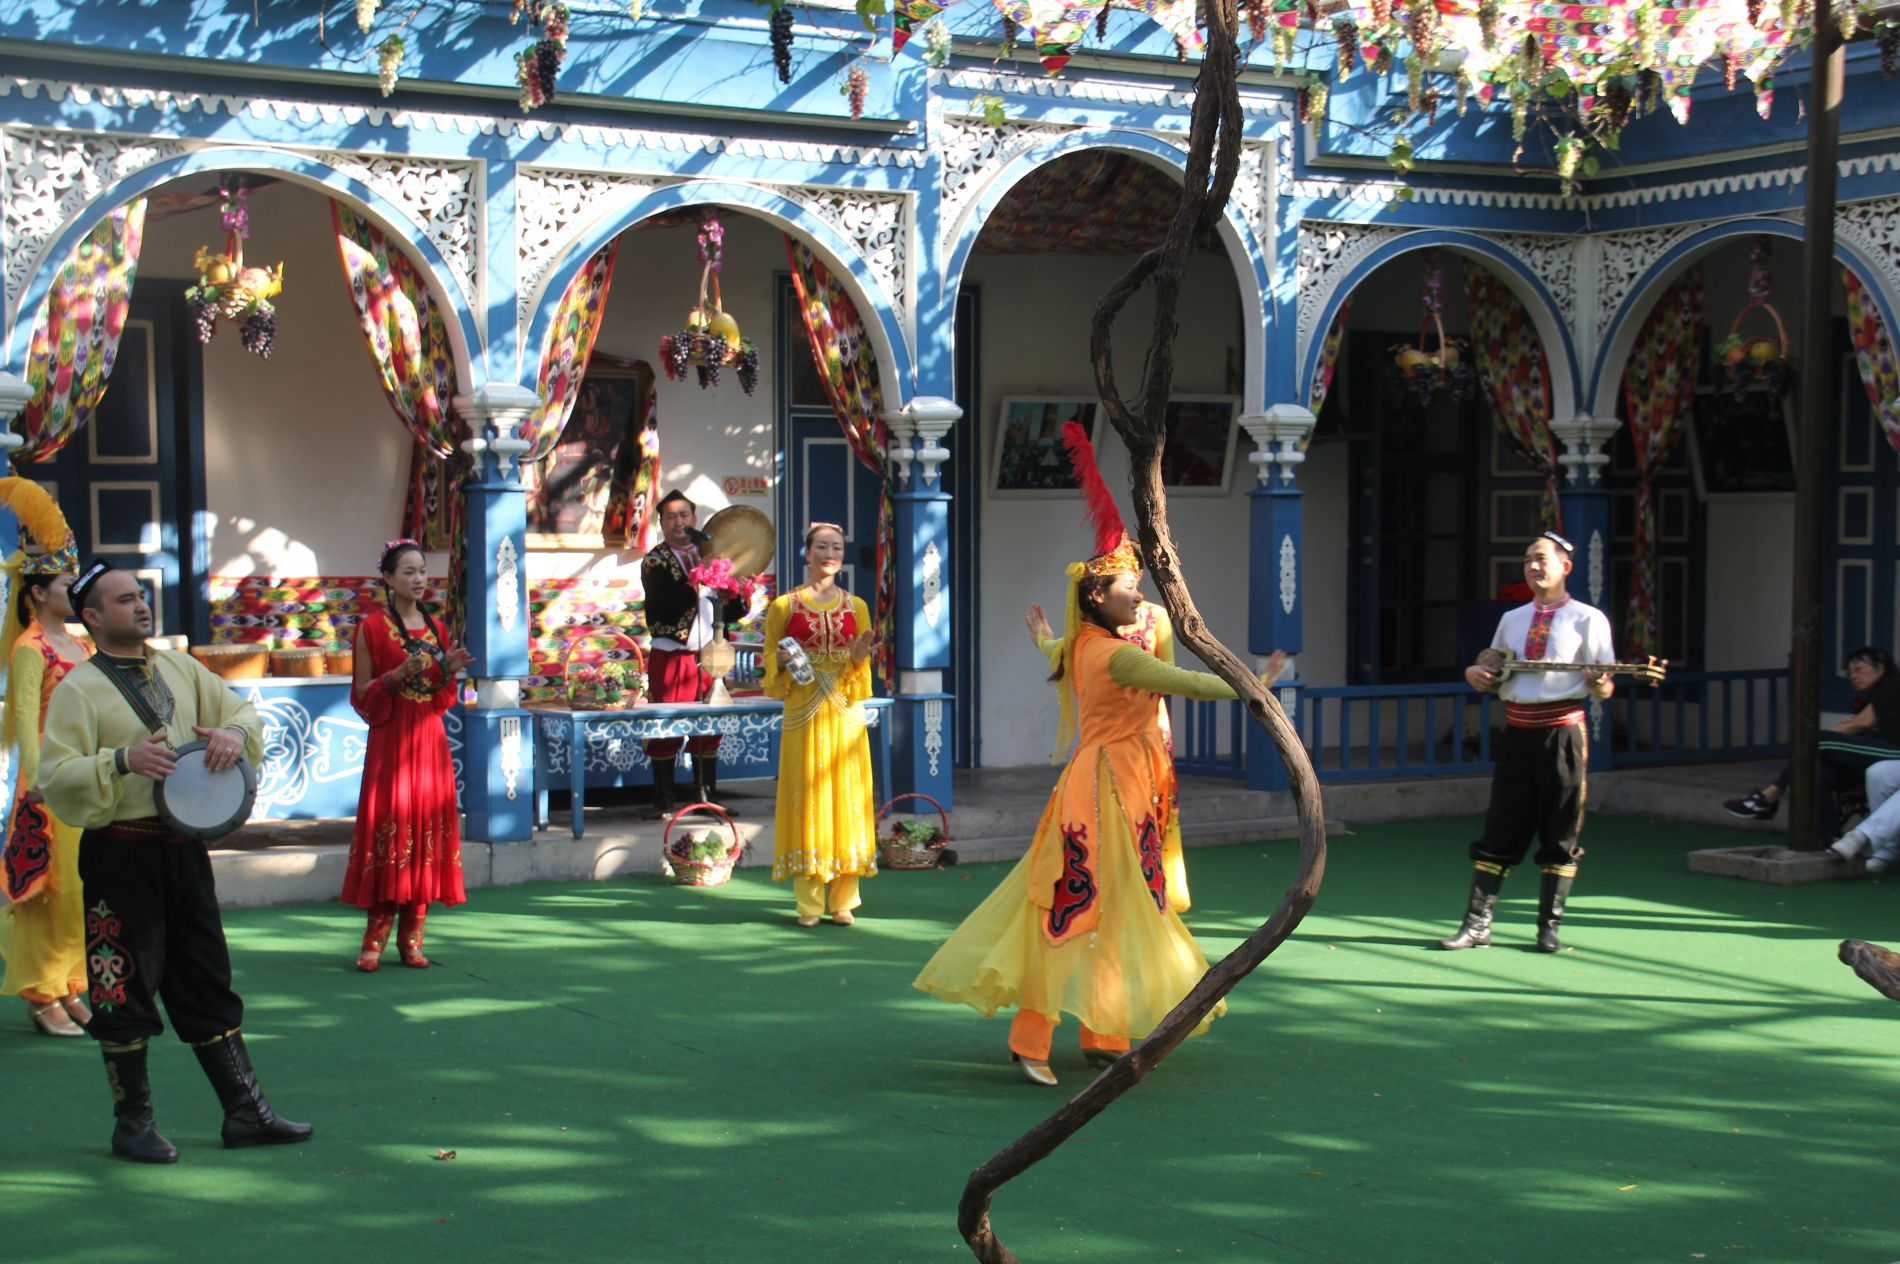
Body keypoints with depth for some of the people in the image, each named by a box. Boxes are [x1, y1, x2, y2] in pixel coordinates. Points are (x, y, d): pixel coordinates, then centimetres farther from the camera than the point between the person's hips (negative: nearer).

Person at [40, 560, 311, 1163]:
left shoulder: (179, 668, 11)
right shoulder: (78, 690, -6)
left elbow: (241, 709, 15)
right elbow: (55, 779, -12)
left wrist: (235, 733, -9)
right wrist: (122, 760, -27)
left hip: (184, 847, 6)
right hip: (120, 855, -5)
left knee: (208, 983, 10)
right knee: (125, 991, 2)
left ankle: (245, 1112, 16)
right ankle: (132, 1123, 16)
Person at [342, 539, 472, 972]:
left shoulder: (434, 627, 13)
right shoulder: (373, 627, -2)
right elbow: (362, 693, -4)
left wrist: (449, 671, -2)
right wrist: (398, 675, -18)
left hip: (430, 738, 5)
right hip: (390, 739, -5)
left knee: (428, 828, 2)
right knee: (388, 827, -8)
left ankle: (411, 937, 8)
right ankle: (375, 939, -2)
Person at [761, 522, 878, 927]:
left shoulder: (855, 607, 10)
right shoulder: (785, 605, 4)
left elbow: (861, 678, 11)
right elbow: (770, 661, 7)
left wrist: (860, 657, -9)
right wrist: (783, 662, -14)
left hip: (845, 715, 2)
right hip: (803, 715, -2)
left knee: (847, 797, 1)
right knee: (806, 799, -3)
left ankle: (843, 900, 8)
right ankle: (809, 904, 2)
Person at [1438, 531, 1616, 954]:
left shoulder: (1587, 619, 1)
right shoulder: (1511, 619, 16)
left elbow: (1605, 688, -2)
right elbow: (1494, 677, 24)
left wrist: (1598, 682, -25)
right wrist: (1475, 674, 2)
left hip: (1562, 731, -4)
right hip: (1517, 730, 4)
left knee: (1560, 832, 1)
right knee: (1500, 828, 3)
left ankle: (1549, 927, 11)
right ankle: (1477, 924, 6)